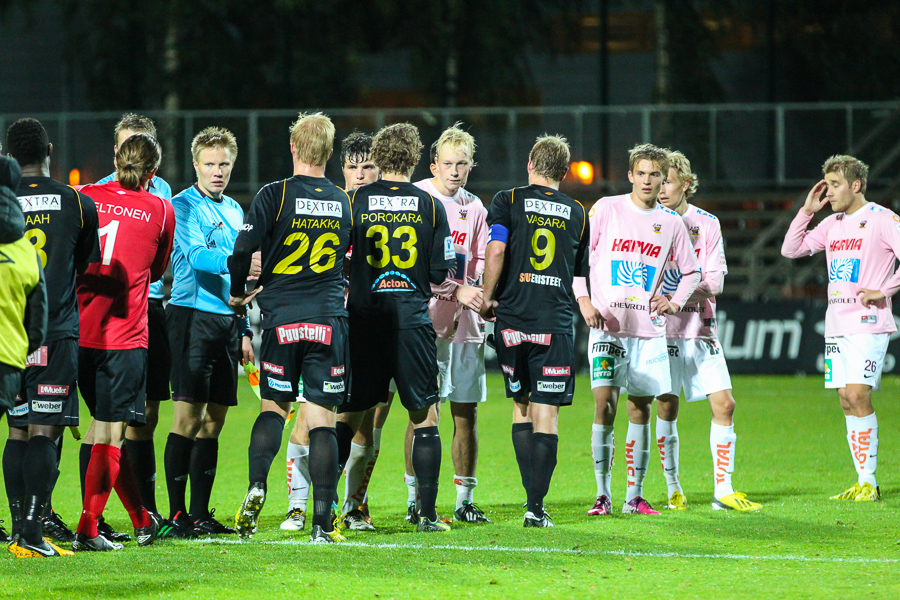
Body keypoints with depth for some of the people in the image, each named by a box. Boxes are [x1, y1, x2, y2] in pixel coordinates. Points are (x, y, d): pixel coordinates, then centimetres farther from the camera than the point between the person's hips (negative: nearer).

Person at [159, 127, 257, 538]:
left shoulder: (233, 210, 18)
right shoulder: (184, 205, -4)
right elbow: (197, 256, -19)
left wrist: (244, 329, 20)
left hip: (227, 319, 7)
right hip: (193, 315, -7)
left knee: (214, 420, 7)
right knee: (189, 415, -10)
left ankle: (200, 515, 12)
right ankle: (177, 515, -8)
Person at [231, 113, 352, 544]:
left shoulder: (275, 196, -4)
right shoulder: (344, 203, 8)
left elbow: (242, 252, -8)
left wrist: (238, 295, 11)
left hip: (282, 316, -1)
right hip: (329, 320, 1)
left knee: (274, 406, 14)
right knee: (322, 419, 0)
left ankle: (257, 486, -8)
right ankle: (322, 524, -4)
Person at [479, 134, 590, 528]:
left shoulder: (508, 201, 2)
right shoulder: (577, 214, 11)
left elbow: (496, 250, -12)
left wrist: (487, 298, -2)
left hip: (512, 319, 0)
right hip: (555, 324, 0)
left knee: (521, 405, 15)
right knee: (546, 412, 0)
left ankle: (533, 497, 13)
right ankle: (536, 508, -6)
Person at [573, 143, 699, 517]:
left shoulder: (670, 223, 8)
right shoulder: (607, 209, 1)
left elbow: (691, 272, 20)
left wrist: (674, 303, 3)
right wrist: (583, 300, -8)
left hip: (649, 329, 3)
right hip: (607, 325, -3)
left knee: (640, 410, 4)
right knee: (605, 406, -9)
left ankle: (635, 496, 10)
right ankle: (602, 495, -4)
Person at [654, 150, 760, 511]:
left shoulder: (707, 224, 6)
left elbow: (715, 281, 0)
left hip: (700, 328, 2)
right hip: (661, 328, -2)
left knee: (724, 404, -4)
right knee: (666, 407, -2)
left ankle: (723, 491, 2)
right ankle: (673, 491, 9)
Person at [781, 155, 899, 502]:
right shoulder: (832, 224, 15)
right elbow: (790, 250, 18)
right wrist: (807, 211, 8)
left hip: (868, 323, -7)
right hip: (836, 325, 7)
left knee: (858, 395, -14)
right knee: (846, 399, 4)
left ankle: (869, 483, -11)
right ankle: (862, 483, 7)